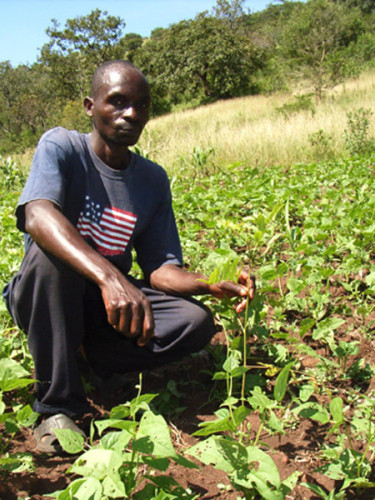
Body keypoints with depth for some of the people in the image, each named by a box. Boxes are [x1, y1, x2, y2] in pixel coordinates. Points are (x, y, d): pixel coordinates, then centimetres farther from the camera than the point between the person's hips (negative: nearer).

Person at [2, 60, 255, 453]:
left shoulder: (153, 179, 0)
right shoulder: (61, 147, -14)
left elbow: (159, 268, -3)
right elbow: (37, 215, -36)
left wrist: (212, 285, -25)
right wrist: (109, 277, -52)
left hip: (107, 302, 4)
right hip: (44, 299, -3)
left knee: (196, 323, -19)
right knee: (51, 247, -37)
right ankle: (58, 405, -26)